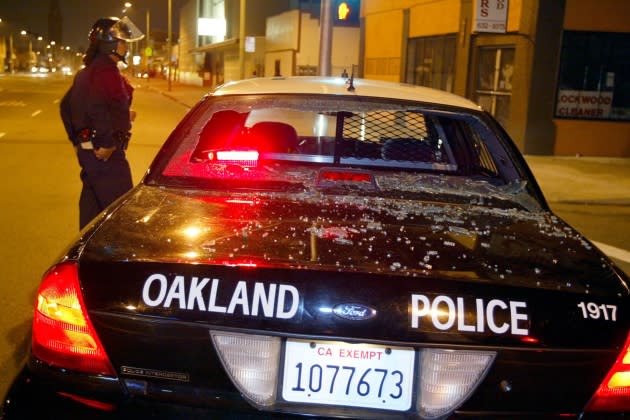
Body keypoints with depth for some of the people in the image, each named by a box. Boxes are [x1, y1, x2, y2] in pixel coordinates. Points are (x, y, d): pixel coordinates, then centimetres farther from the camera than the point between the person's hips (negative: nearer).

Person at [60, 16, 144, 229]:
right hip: (105, 154, -11)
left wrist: (77, 140, 25)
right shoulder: (107, 71, -15)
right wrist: (107, 143, -21)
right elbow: (99, 108, -29)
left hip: (86, 149, 11)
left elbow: (66, 106, 23)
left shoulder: (86, 72, 18)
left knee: (91, 206, 18)